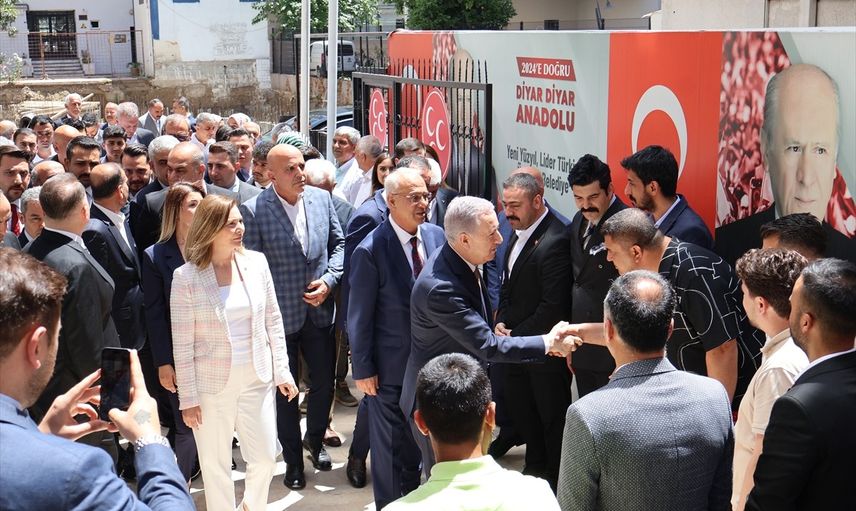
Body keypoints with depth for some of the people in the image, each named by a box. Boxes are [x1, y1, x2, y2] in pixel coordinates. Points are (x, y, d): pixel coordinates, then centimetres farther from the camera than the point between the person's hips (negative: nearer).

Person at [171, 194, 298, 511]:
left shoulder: (256, 262, -2)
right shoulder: (186, 277, -12)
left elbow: (273, 322, 6)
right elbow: (182, 345, -9)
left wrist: (281, 371, 4)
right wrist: (188, 398, -8)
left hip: (257, 379, 3)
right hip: (213, 384, -3)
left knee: (265, 457, 9)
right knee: (216, 464, 9)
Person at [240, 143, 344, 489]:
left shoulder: (321, 198, -1)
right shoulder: (254, 210, -13)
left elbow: (338, 244, 8)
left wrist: (329, 280, -7)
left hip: (319, 310, 4)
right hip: (280, 314, -3)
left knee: (324, 383, 13)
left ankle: (315, 441, 40)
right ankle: (293, 460, 28)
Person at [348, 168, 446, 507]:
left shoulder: (436, 236, -3)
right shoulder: (370, 251, -18)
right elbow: (359, 317, -13)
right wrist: (363, 369, -9)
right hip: (391, 368, -5)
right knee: (391, 447, 12)